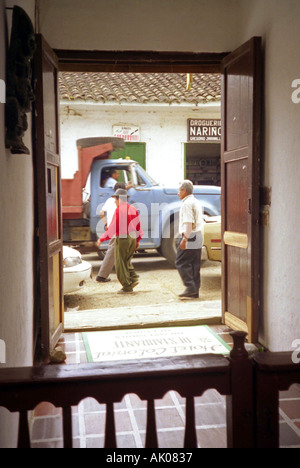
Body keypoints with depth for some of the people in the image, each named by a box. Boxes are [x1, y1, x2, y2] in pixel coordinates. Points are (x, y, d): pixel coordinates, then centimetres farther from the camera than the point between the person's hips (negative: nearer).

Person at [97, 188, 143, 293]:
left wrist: (101, 239, -7)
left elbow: (112, 228, -15)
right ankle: (133, 278, 8)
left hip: (122, 239, -7)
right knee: (127, 261, 22)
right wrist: (138, 240, 22)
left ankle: (127, 286, 5)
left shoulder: (119, 210, -13)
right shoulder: (133, 209, 9)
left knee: (121, 263, 3)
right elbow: (139, 226, 13)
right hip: (132, 239, 7)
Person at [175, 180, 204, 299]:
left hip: (189, 236, -10)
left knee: (181, 262, -4)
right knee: (195, 264, 9)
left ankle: (190, 287, -9)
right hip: (199, 236, 10)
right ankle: (194, 292, 12)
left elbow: (189, 223, -21)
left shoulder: (187, 203, -12)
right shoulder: (197, 202, 18)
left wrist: (185, 239, -24)